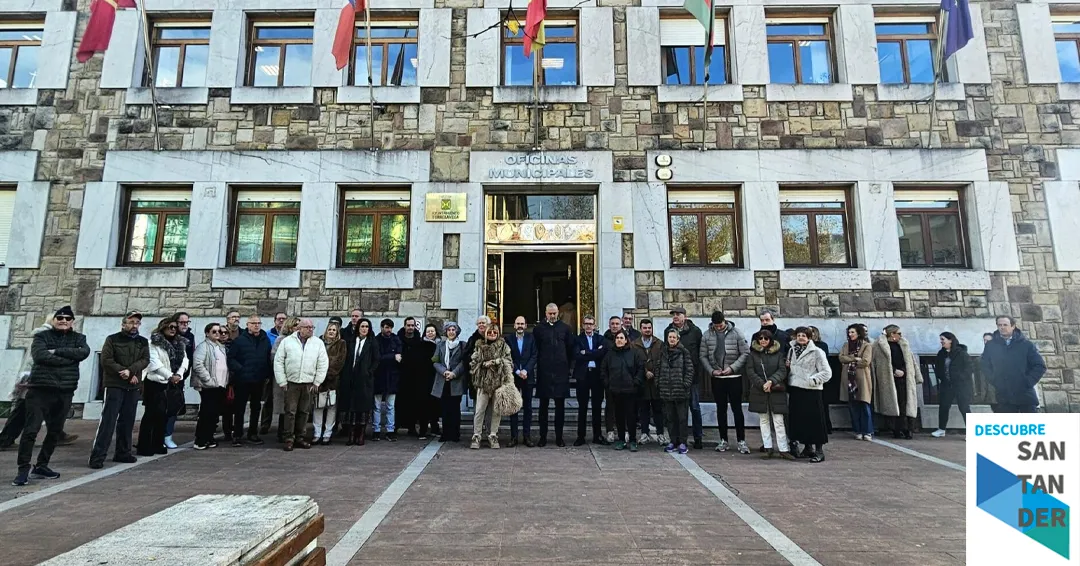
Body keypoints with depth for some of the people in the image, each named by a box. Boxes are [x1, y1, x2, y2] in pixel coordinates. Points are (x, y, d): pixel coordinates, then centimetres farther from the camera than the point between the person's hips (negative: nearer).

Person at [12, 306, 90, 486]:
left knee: (55, 431, 10)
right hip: (40, 389, -3)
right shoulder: (42, 336, 4)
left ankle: (41, 466, 23)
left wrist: (56, 352, -14)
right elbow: (39, 355, -14)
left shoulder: (78, 338, 10)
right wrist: (69, 358, -14)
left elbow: (84, 352, -10)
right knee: (31, 429, -6)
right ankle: (23, 469, 4)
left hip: (65, 391, 3)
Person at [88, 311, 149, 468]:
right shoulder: (112, 339, 1)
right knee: (108, 420, -8)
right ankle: (97, 456, -5)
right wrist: (124, 373, -13)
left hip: (133, 387, 4)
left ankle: (123, 452, 18)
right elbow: (106, 360, -8)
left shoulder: (143, 342, 11)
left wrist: (130, 370, -17)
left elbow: (145, 360, 0)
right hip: (114, 385, -4)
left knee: (127, 421, 9)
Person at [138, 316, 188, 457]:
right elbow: (155, 363, -16)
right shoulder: (154, 342, -7)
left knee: (163, 414, 10)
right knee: (151, 414, -2)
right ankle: (144, 447, 5)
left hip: (171, 384, 6)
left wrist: (179, 374, -12)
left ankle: (158, 444, 18)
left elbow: (184, 360, 5)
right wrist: (170, 376, -19)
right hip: (155, 383, -6)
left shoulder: (180, 344, 11)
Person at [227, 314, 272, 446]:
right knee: (239, 408, 4)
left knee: (256, 407, 12)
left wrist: (268, 374, 3)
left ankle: (252, 434, 23)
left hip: (259, 380, 4)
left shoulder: (265, 340, 7)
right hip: (242, 380, -4)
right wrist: (239, 370, -17)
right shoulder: (239, 340, -5)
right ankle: (237, 435, 14)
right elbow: (231, 358, -7)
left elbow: (269, 359, 9)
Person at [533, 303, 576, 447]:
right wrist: (540, 364, 4)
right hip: (544, 372, -1)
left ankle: (559, 437, 14)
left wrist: (566, 364, 7)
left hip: (561, 372, 1)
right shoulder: (538, 329, 4)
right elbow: (535, 349, 7)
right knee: (543, 405, 5)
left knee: (560, 406, 5)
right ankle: (543, 437, 12)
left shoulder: (565, 328, 6)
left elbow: (571, 348, 10)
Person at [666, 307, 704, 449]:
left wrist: (698, 367, -2)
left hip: (692, 374, -2)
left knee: (695, 407, 4)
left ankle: (698, 437, 15)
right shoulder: (668, 331, 7)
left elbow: (701, 351, 4)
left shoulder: (695, 331, 0)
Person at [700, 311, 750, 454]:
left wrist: (732, 368, -15)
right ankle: (723, 440, 20)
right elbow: (703, 356, 4)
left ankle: (741, 441, 11)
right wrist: (711, 371, -9)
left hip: (734, 377, -3)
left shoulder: (736, 333, -5)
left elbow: (745, 353, -7)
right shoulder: (707, 336, 2)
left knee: (737, 409, 1)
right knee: (721, 409, 11)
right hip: (717, 378, 3)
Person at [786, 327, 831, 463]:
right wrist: (787, 366, 1)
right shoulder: (792, 350, 11)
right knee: (799, 420, 11)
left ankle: (819, 451, 7)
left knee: (814, 420, -1)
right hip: (795, 389, 6)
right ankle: (808, 448, 25)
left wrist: (812, 380, -16)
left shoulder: (816, 352, -6)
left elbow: (827, 372, -9)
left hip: (811, 391, -6)